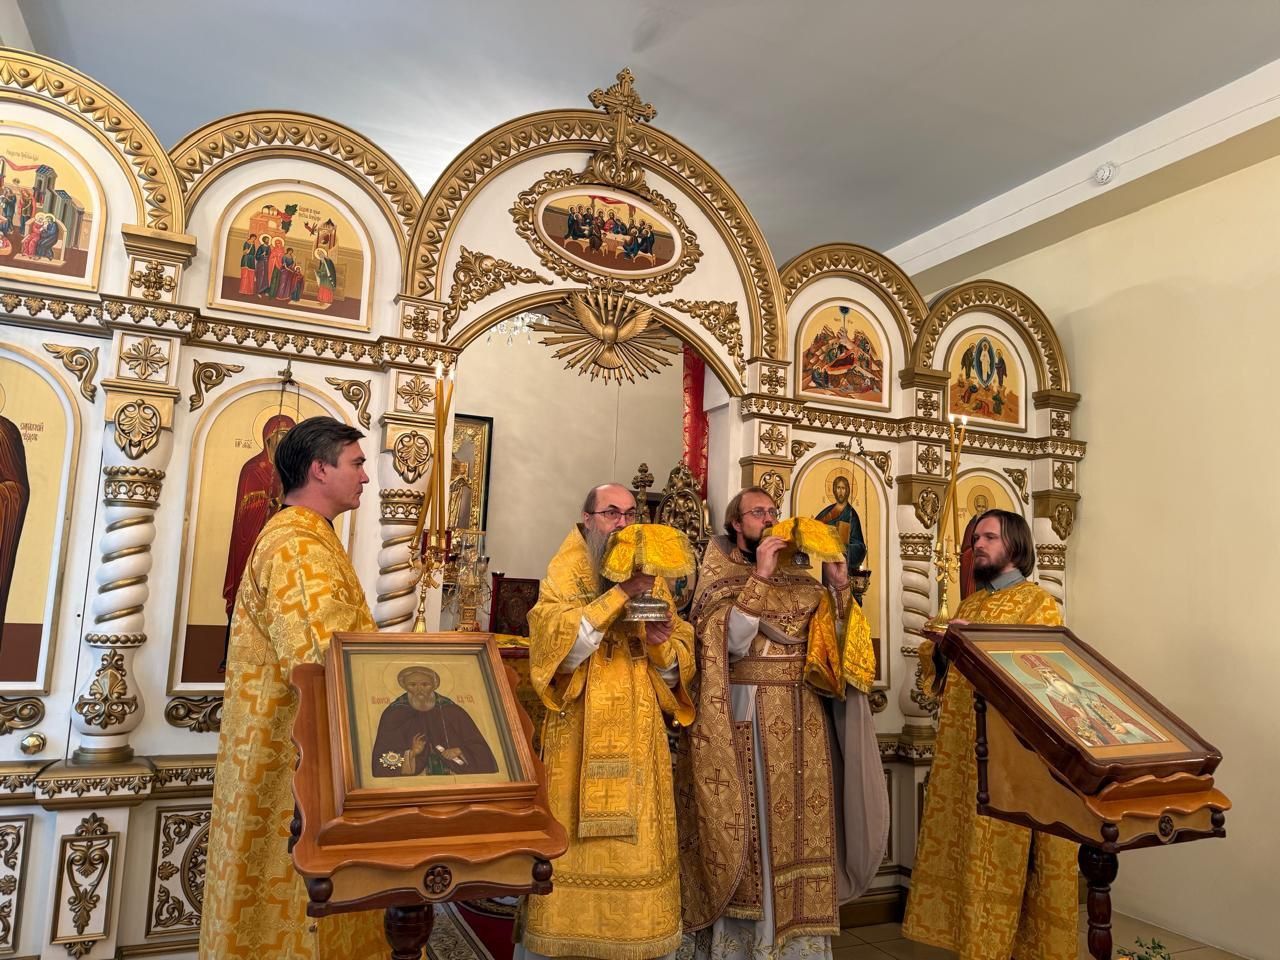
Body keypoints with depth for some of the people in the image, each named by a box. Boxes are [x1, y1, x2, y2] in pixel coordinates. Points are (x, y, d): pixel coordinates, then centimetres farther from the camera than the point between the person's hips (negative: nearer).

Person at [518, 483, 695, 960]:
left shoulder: (654, 581, 10)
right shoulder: (564, 577, -1)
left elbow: (679, 666, 9)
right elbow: (559, 647, -18)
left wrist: (662, 645, -14)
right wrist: (621, 592, -22)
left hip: (640, 737, 3)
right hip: (579, 737, -3)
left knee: (638, 845, 6)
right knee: (575, 846, 1)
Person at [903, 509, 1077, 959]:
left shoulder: (1039, 602, -3)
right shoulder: (968, 604, 17)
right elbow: (935, 665, 17)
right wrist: (939, 644, -4)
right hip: (961, 745, 6)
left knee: (1004, 851, 0)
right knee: (964, 847, 9)